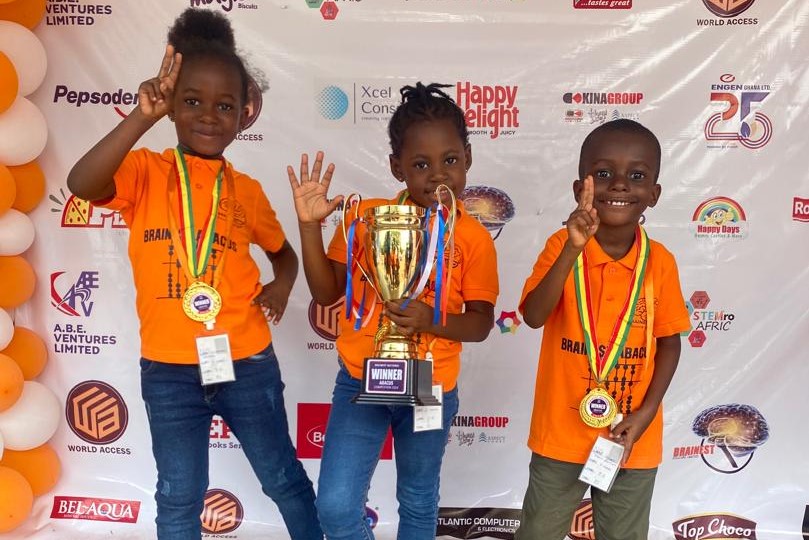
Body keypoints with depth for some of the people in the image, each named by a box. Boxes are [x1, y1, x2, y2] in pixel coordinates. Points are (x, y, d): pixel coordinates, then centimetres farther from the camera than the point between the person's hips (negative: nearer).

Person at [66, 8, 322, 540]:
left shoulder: (247, 191, 2)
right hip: (168, 371, -1)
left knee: (283, 478, 17)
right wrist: (142, 118, -34)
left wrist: (281, 286, -2)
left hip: (247, 362, 2)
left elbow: (283, 250, 19)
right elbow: (81, 184, -27)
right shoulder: (145, 172, -5)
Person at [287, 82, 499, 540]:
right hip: (361, 382, 0)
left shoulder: (474, 238, -10)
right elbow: (327, 292, -3)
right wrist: (310, 225, -14)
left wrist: (431, 320, -27)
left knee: (419, 503, 20)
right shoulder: (367, 217, -7)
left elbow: (481, 323, -8)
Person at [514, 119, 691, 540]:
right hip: (561, 433, -1)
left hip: (633, 440, 1)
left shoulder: (660, 262, -7)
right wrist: (574, 247, -34)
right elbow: (533, 316, -24)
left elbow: (669, 342, 0)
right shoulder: (561, 246, -11)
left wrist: (645, 414, -9)